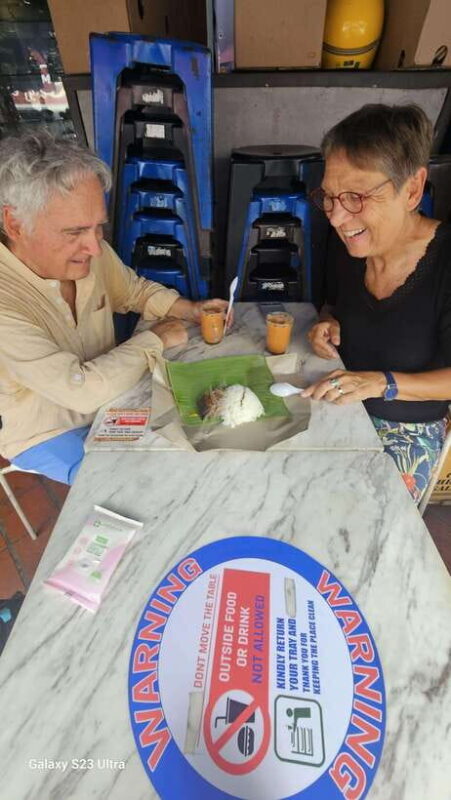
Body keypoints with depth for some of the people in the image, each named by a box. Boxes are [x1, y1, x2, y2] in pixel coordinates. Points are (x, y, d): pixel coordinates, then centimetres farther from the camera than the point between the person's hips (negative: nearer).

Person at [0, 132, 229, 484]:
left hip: (110, 390, 6)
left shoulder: (90, 250, -14)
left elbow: (133, 290, 5)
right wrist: (155, 339, -23)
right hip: (48, 436, -5)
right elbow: (82, 390, -34)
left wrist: (187, 309, -12)